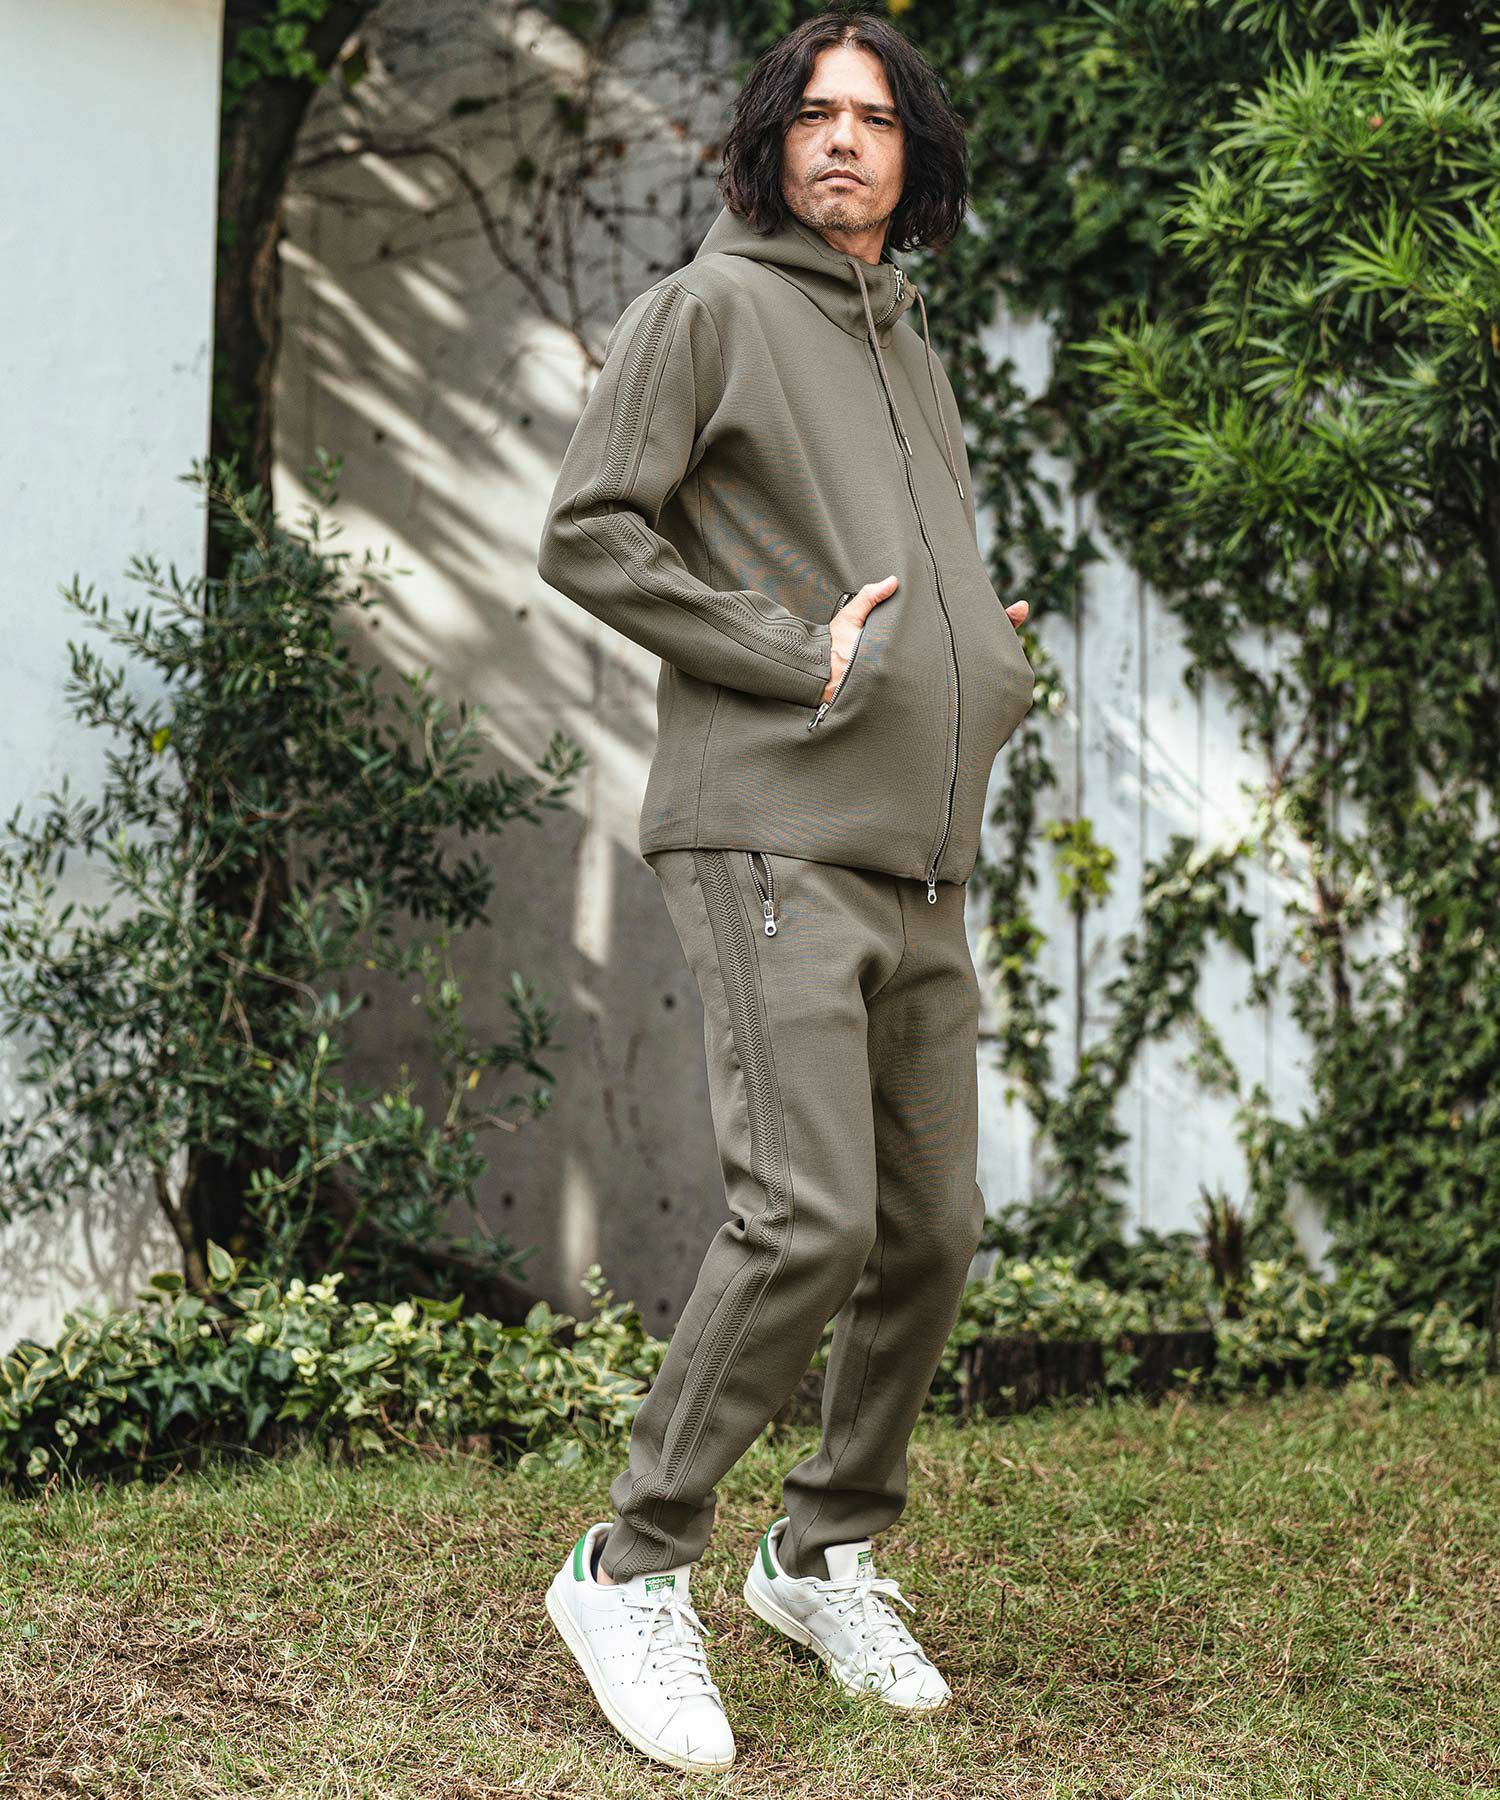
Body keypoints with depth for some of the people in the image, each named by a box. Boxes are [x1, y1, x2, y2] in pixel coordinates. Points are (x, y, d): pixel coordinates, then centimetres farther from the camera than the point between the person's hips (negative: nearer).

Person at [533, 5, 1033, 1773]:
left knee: (933, 1230, 7)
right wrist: (797, 652, -13)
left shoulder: (918, 361, 22)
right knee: (807, 1219, -17)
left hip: (922, 864, 8)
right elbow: (587, 533, -8)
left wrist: (993, 670, 10)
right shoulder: (709, 310, -1)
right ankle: (632, 1568, -4)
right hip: (774, 840, -8)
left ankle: (827, 1555, 23)